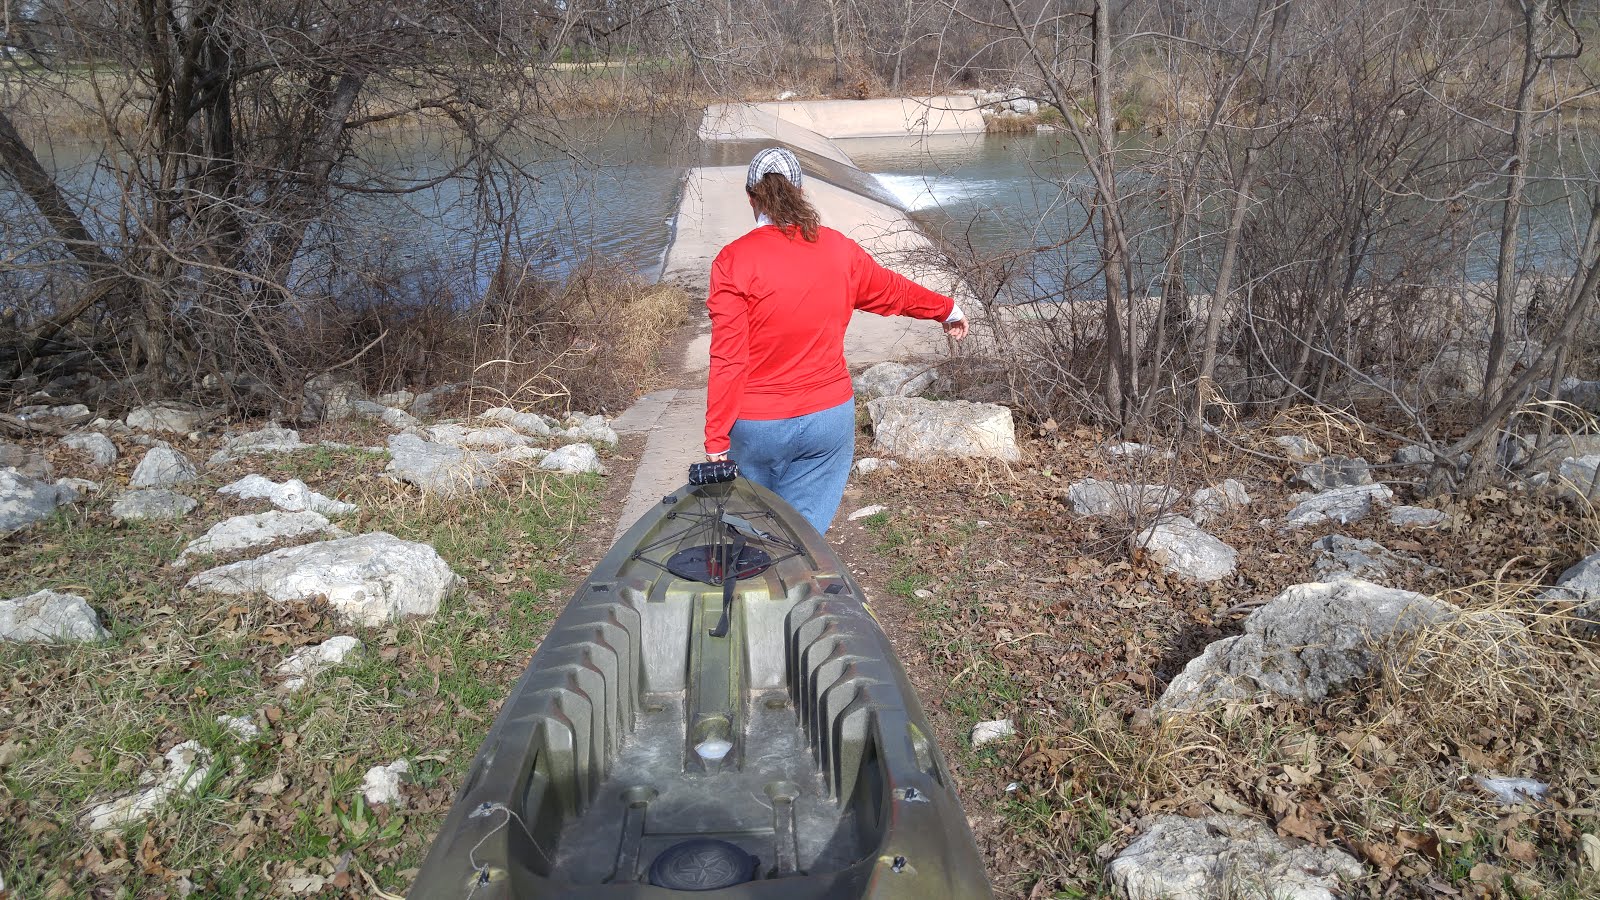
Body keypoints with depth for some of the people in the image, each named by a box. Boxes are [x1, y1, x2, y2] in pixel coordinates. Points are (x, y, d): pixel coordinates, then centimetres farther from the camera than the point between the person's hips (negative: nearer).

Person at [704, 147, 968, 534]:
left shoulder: (733, 262, -11)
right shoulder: (838, 249, 1)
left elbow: (728, 360, -15)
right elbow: (894, 290, 19)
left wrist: (716, 440, -8)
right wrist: (948, 309, 39)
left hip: (758, 426, -3)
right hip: (830, 417, 3)